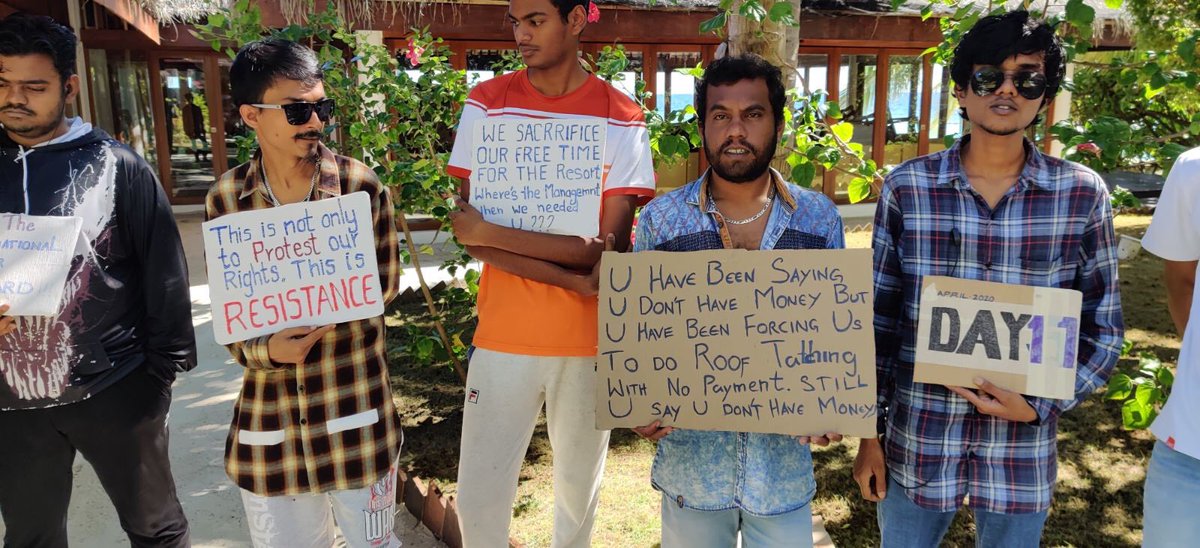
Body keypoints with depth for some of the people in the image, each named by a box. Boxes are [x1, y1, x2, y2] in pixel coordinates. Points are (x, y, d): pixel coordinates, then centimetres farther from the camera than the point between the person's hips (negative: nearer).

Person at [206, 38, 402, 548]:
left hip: (354, 409, -2)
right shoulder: (225, 199, -2)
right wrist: (267, 349, -20)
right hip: (269, 411, 2)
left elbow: (382, 286, -3)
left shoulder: (361, 185, -8)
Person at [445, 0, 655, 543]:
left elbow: (610, 248, -13)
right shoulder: (486, 104, -1)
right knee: (479, 494, 7)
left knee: (579, 488, 15)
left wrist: (489, 232, -15)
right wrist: (573, 278, -16)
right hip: (503, 334, 1)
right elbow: (471, 231, -8)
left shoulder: (622, 119, -5)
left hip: (589, 339, 0)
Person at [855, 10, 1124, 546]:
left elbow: (1102, 330, 3)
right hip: (916, 442, 0)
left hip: (1022, 451, 1)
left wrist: (1040, 408, -11)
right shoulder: (906, 188, -6)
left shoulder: (1083, 195, -5)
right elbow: (878, 319, -1)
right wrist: (869, 430, 0)